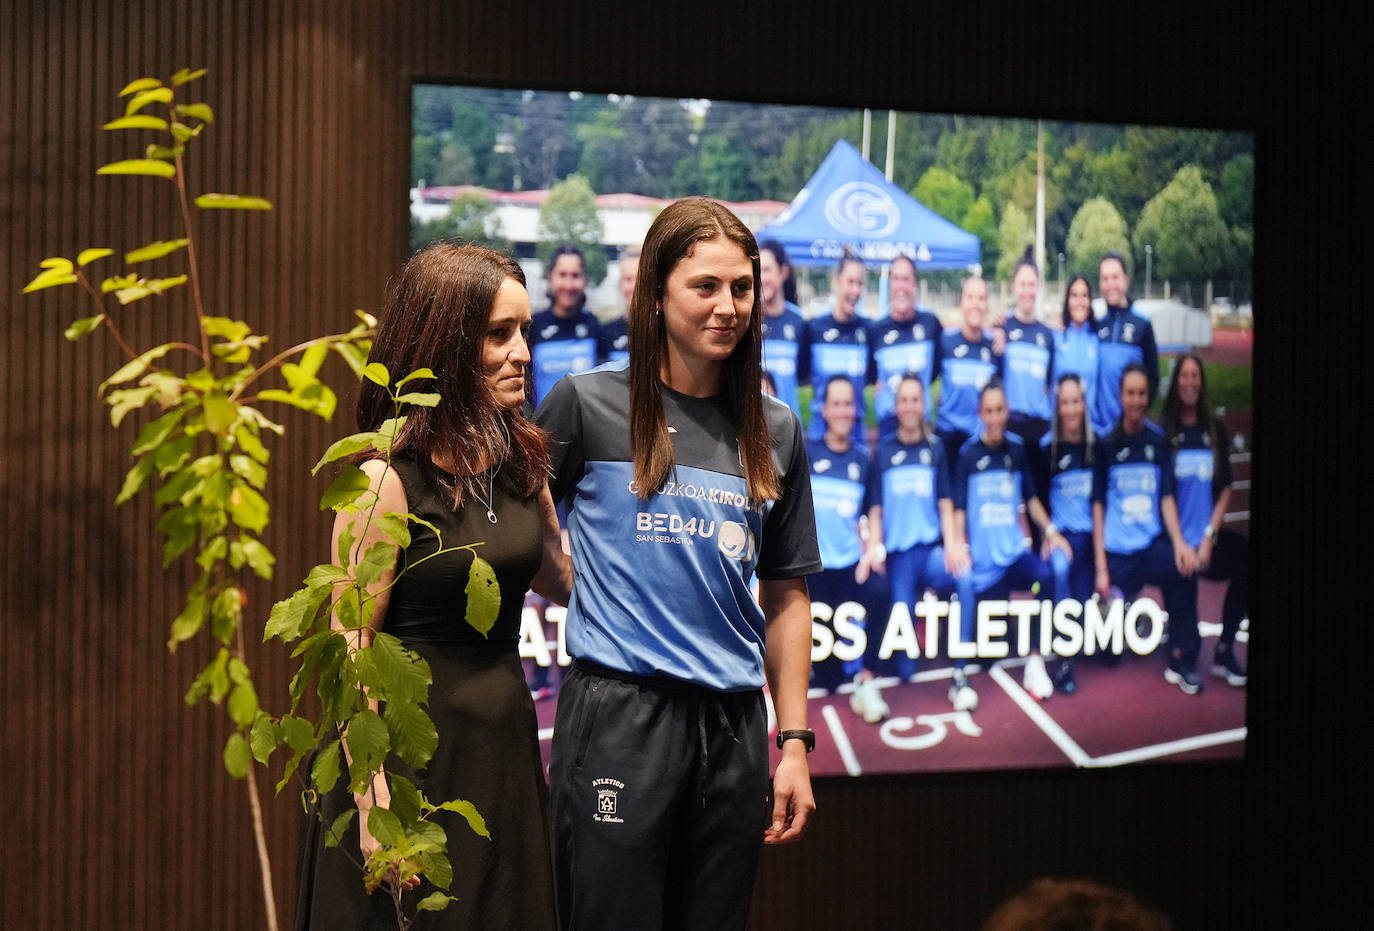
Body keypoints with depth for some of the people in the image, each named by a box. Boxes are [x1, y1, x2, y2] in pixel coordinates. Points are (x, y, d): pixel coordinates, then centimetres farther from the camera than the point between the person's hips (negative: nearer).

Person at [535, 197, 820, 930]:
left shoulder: (775, 433, 10)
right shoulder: (588, 404, -2)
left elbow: (785, 598, 13)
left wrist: (794, 742, 9)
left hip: (731, 725, 4)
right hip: (619, 712, -4)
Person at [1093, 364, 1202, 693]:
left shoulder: (1158, 439, 6)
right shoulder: (1107, 441, 0)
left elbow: (1167, 497, 6)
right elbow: (1098, 505, 1)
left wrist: (1179, 543, -12)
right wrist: (1101, 568, -5)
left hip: (1152, 544, 1)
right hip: (1116, 551, -1)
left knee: (1183, 568, -34)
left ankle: (1182, 662, -19)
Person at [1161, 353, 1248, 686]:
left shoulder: (1215, 429, 11)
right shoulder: (1163, 430, 2)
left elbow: (1225, 490, 9)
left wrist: (1209, 537, -4)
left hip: (1207, 535, 3)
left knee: (1245, 558, -24)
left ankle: (1224, 649, -14)